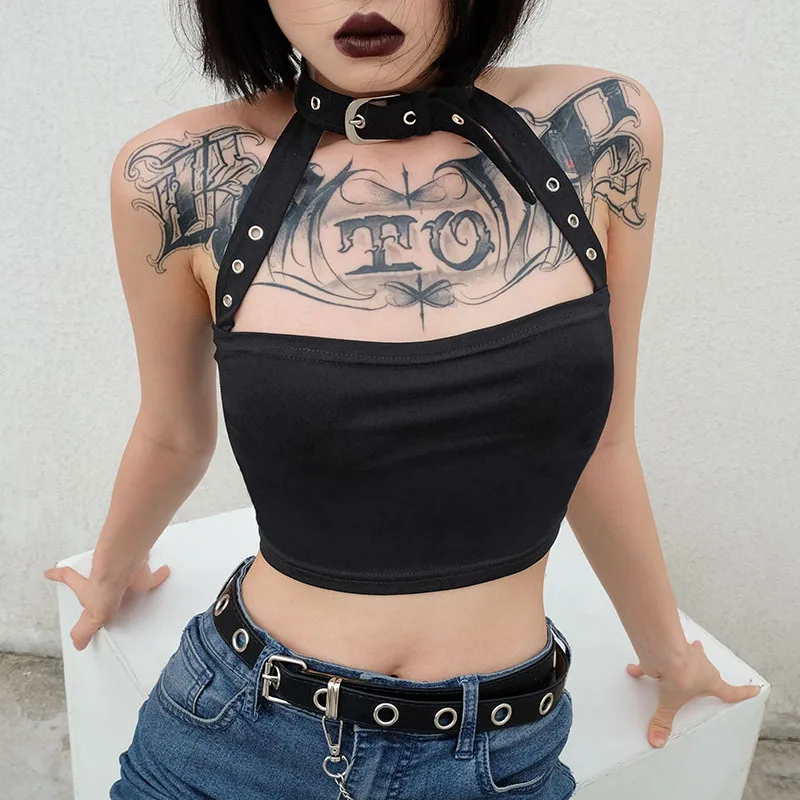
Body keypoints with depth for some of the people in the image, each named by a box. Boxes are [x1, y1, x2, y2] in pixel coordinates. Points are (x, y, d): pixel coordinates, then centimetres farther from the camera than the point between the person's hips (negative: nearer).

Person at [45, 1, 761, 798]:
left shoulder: (603, 130, -11)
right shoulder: (183, 177, -15)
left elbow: (594, 446, 1)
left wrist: (665, 644, 14)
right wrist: (112, 573, 21)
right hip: (236, 734, -1)